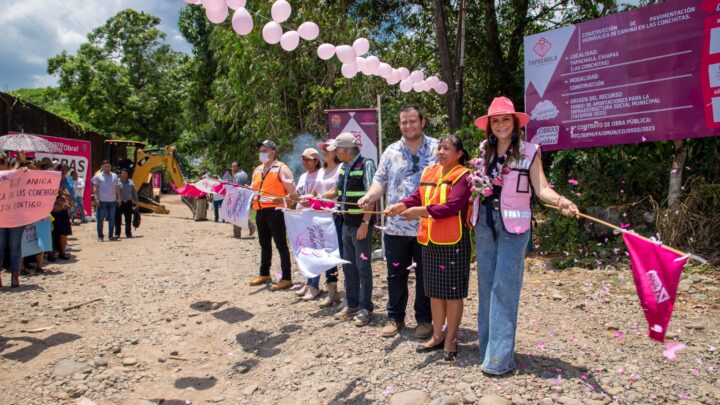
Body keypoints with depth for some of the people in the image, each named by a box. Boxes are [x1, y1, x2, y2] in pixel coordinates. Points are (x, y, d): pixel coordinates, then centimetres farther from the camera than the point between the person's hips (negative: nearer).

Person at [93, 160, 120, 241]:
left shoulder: (114, 176, 13)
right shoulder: (98, 176, 1)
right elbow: (95, 188, -3)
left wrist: (118, 198, 11)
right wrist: (96, 199, -13)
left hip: (112, 201, 4)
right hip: (102, 201, -4)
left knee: (112, 219, 8)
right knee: (100, 219, -1)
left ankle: (110, 235, 17)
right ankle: (100, 236, 6)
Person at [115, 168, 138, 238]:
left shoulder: (131, 182, 12)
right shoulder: (117, 182, -1)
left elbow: (134, 192, 16)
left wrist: (136, 202, 12)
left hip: (128, 203, 3)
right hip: (119, 203, -3)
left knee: (128, 219, 8)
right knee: (118, 219, 0)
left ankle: (128, 233, 17)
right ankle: (117, 234, 7)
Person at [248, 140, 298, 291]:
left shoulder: (281, 168, -6)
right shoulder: (257, 170, 17)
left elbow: (293, 193, -10)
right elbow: (253, 190, 25)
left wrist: (283, 200, -24)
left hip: (275, 210, -8)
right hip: (260, 210, 8)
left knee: (280, 244, -4)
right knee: (264, 244, 18)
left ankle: (286, 278, 1)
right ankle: (264, 274, 31)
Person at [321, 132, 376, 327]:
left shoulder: (366, 164, -13)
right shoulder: (344, 167, 10)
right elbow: (335, 192, 19)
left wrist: (365, 223, -21)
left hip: (361, 224, -8)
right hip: (347, 223, 8)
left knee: (363, 266, 0)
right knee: (348, 265, 14)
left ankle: (366, 308, 11)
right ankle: (351, 304, 26)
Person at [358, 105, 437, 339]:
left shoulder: (436, 149, 1)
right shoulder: (391, 152, 9)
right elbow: (380, 181, 10)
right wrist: (369, 197, -11)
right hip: (396, 226, 3)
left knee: (425, 275, 9)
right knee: (396, 274, 11)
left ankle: (424, 319, 25)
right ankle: (395, 318, 27)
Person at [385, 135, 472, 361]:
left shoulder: (463, 176, -9)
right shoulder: (429, 172, 12)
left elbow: (452, 206, -21)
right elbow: (417, 197, 5)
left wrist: (421, 211, -25)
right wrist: (401, 205, -14)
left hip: (454, 242, -7)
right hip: (429, 241, 7)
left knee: (453, 292, 5)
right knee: (435, 291, 15)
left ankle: (450, 339, 19)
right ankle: (437, 336, 29)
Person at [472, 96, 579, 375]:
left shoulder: (529, 151, -5)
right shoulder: (484, 150, 8)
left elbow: (541, 188, -12)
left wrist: (560, 201, -28)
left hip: (513, 225, -4)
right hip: (485, 222, 5)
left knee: (504, 287, -6)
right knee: (485, 285, 8)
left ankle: (500, 357, 2)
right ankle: (487, 348, 21)